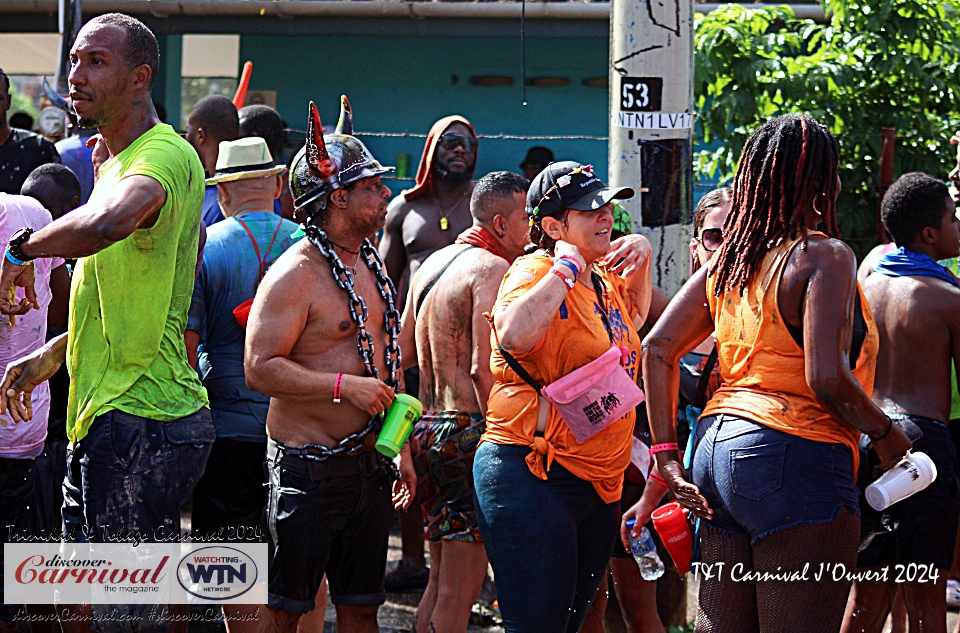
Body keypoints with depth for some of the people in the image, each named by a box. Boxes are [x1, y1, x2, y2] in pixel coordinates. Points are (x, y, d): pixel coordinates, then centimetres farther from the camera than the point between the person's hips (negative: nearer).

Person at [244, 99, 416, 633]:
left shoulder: (371, 266, 15)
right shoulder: (296, 275, -13)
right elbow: (261, 368, -19)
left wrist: (401, 450, 21)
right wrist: (345, 386, -23)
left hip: (369, 463, 8)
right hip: (309, 465, -8)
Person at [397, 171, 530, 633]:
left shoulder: (431, 265, 17)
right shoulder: (493, 269, -10)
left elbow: (404, 354, 20)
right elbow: (484, 368, -18)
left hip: (425, 432, 9)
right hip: (468, 429, -9)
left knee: (439, 582, 15)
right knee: (460, 590, -6)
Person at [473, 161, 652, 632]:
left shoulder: (604, 279, 15)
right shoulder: (536, 271, -10)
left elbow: (634, 315, 40)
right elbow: (514, 335, -33)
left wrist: (641, 257, 20)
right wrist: (567, 268, -20)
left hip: (599, 483, 9)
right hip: (531, 474, -9)